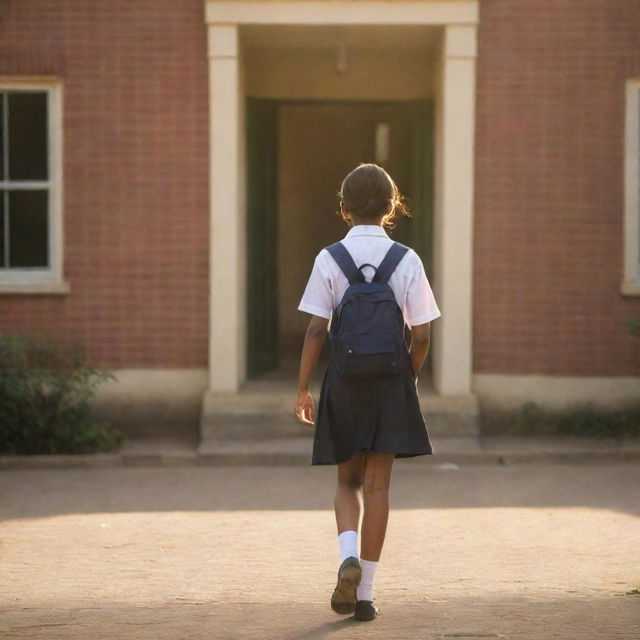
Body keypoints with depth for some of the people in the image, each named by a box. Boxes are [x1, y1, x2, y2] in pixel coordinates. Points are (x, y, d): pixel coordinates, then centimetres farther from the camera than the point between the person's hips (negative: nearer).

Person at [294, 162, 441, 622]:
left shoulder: (329, 259, -4)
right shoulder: (407, 261, -3)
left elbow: (316, 329, -7)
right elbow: (421, 334, -3)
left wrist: (303, 389, -1)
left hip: (343, 379, 0)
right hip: (390, 382, 0)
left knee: (348, 482, 15)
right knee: (377, 485, 5)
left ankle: (349, 557, -10)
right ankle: (365, 591, 5)